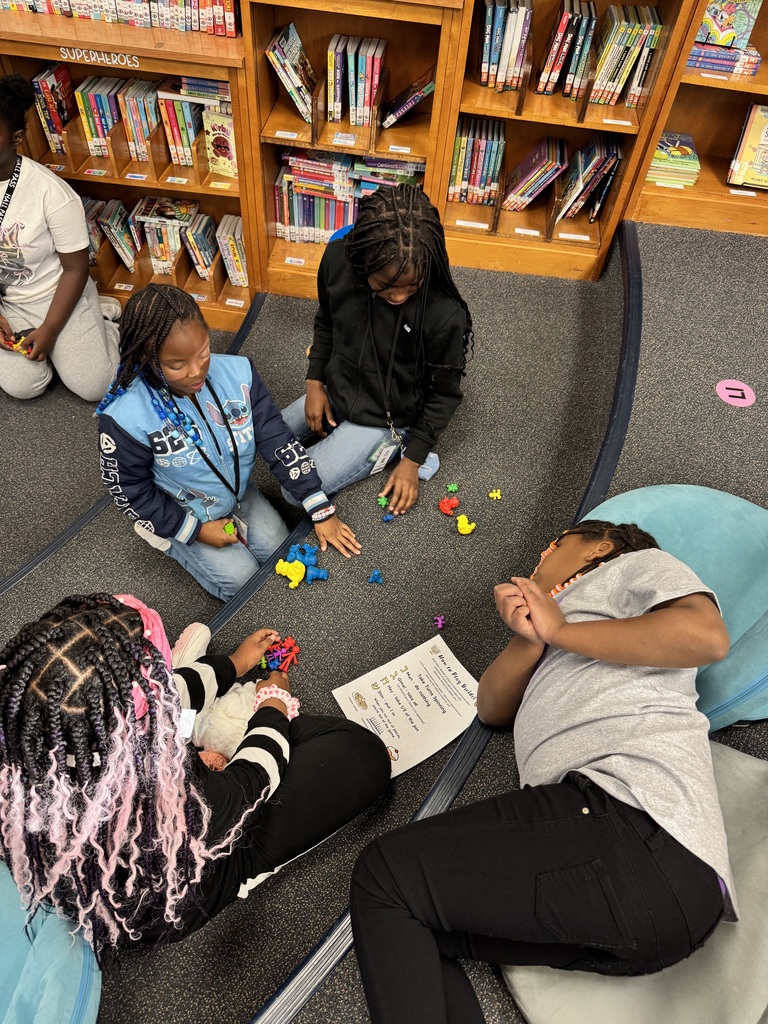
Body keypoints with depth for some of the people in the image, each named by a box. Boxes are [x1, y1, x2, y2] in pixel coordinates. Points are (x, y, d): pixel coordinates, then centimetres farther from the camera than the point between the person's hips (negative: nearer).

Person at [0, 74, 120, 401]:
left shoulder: (51, 192, -21)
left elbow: (76, 269, -14)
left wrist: (49, 330, -16)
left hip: (56, 295, -3)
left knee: (94, 387, -13)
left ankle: (100, 320, 17)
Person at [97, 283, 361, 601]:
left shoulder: (237, 373, -23)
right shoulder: (125, 419, -31)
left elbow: (278, 441, -16)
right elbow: (129, 491, -16)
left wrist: (321, 510, -16)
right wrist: (195, 530, -16)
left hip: (239, 495, 4)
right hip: (180, 517, -3)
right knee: (242, 580, -6)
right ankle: (170, 540, 16)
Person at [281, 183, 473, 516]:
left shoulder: (445, 315, -30)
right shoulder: (337, 260, -19)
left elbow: (444, 393, -14)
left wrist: (412, 460, -13)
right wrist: (315, 381, -3)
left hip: (383, 419, -5)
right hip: (335, 391, 6)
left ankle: (392, 448, 2)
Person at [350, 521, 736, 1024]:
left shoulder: (636, 563, 13)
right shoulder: (550, 619, 34)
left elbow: (707, 635, -9)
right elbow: (493, 707, 22)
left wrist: (558, 630, -1)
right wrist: (528, 637, 2)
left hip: (637, 823, -8)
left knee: (386, 873, -10)